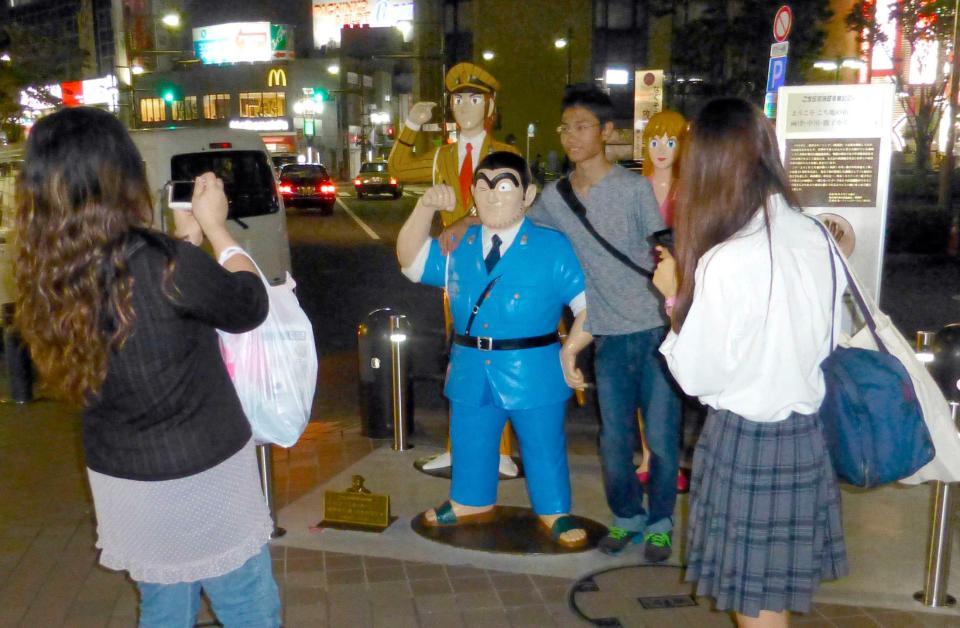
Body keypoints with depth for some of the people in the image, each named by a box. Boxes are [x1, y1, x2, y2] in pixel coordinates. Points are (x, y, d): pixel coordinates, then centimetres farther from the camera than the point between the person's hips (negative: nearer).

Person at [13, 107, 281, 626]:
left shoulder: (49, 274, -6)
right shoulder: (164, 264, -26)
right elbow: (250, 306, -8)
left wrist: (186, 238, 11)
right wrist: (213, 226, 2)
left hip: (119, 479, 6)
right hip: (201, 476, -6)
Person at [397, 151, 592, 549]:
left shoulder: (553, 248, -7)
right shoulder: (457, 247, 7)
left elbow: (589, 303, -6)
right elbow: (410, 261, 5)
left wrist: (571, 350, -15)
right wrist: (425, 209, -7)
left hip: (533, 372, -4)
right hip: (472, 371, 4)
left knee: (543, 446, 8)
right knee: (470, 442, 18)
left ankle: (554, 513, 27)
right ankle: (472, 502, 39)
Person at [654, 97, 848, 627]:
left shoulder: (725, 262, -23)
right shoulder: (816, 237, -1)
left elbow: (696, 375, -16)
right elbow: (828, 339, 11)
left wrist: (676, 296, -4)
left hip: (747, 441, -7)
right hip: (807, 433, 7)